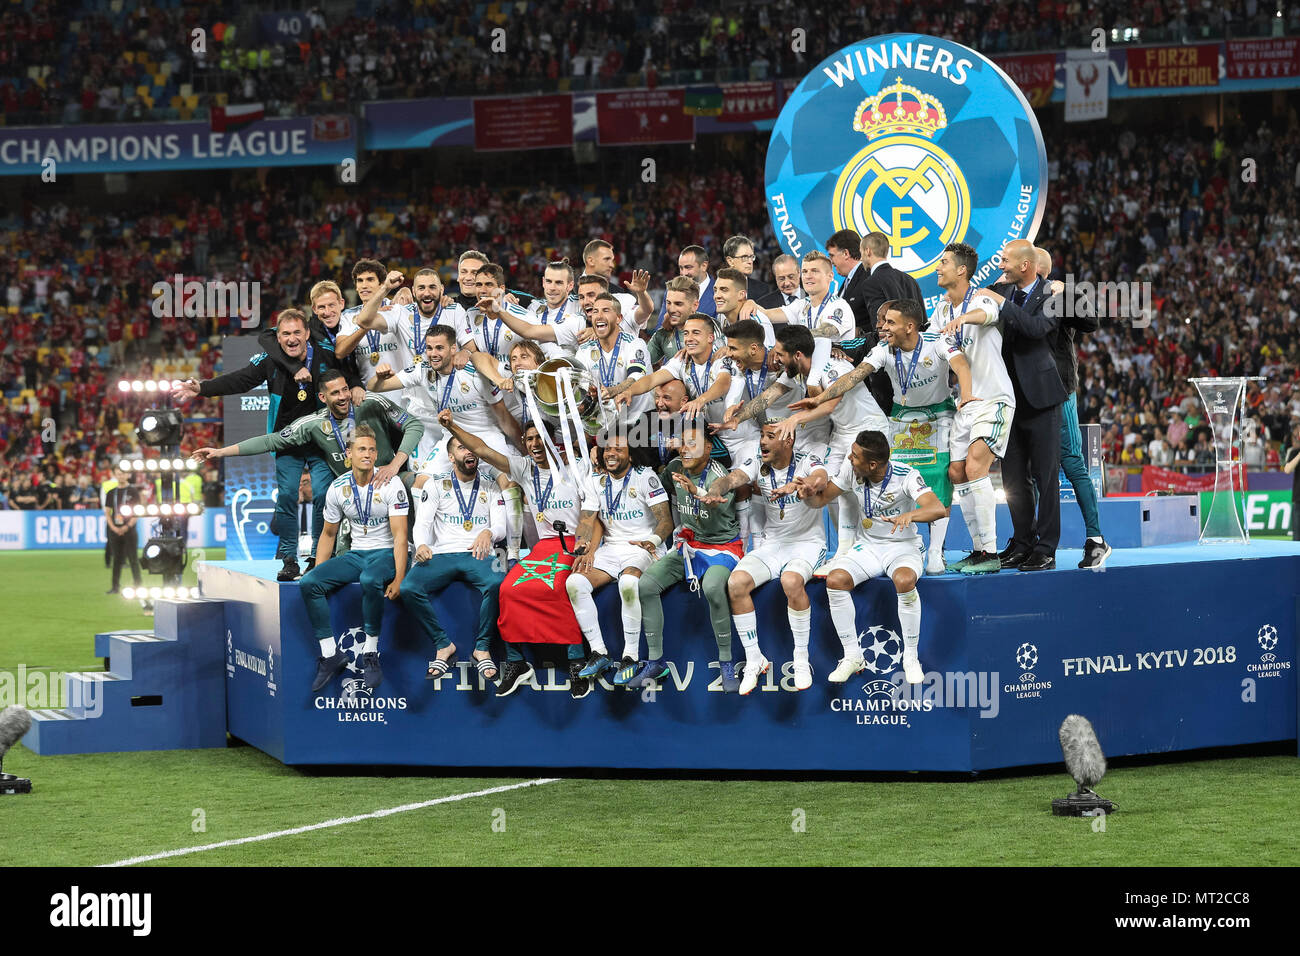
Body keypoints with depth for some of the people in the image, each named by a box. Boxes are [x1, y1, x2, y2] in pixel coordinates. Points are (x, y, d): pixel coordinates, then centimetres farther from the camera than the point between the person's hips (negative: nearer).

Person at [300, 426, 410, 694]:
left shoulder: (391, 486, -10)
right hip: (355, 554, 5)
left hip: (385, 553, -5)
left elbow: (400, 536, -15)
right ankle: (330, 654, -13)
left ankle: (371, 654, -26)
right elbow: (328, 534, 16)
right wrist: (318, 571, 5)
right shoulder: (338, 488, 3)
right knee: (308, 583, -18)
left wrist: (399, 579, -25)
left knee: (369, 580, -39)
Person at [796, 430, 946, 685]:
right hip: (867, 546, 4)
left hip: (903, 546, -4)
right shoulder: (851, 471, -6)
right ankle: (853, 657, -11)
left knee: (904, 581, -37)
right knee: (835, 580, -24)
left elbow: (938, 509, -31)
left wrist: (909, 515, -51)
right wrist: (809, 494, -20)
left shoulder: (905, 476, -19)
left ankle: (911, 657, -19)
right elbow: (822, 499, 5)